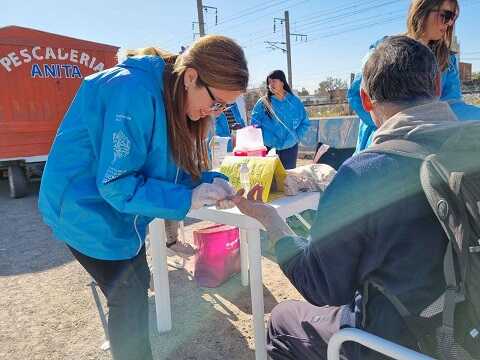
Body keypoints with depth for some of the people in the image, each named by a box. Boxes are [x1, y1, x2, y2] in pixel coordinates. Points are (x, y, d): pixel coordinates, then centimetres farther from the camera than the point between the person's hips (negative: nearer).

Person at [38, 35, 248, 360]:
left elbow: (171, 166, 4)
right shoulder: (135, 92, -30)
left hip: (122, 209, 9)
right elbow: (116, 184, -29)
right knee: (129, 297, 1)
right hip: (88, 209, -8)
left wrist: (210, 181, -13)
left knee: (136, 284, 21)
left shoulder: (173, 98, -2)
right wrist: (187, 200, -29)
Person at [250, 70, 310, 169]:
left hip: (290, 148, 2)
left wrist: (297, 136, 1)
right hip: (269, 148, -1)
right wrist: (263, 139, -6)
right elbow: (255, 124, 2)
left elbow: (305, 122, 11)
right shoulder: (263, 102, -2)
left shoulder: (295, 102, 3)